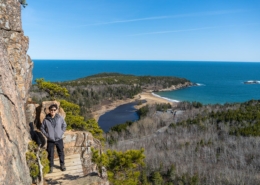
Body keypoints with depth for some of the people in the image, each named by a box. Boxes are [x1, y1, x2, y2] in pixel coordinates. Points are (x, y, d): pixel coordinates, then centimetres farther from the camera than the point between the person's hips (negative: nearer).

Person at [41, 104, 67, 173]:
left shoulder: (60, 118, -8)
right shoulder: (46, 119, -9)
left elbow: (64, 125, 7)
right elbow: (42, 128, 4)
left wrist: (61, 132, 0)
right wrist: (46, 135, -4)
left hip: (59, 139, 1)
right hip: (50, 140, 0)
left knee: (61, 153, 13)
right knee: (50, 154, 9)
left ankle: (62, 165, 31)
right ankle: (51, 166, 26)